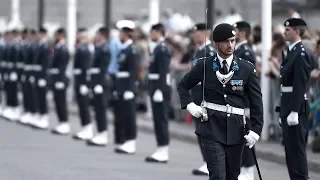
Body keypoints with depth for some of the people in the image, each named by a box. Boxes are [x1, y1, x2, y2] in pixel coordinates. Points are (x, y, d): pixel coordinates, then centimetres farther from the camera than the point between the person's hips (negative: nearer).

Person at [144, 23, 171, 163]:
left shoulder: (163, 49, -14)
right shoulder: (158, 48, 16)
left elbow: (163, 72, -21)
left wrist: (159, 91, -24)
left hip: (160, 89, -10)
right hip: (156, 89, 10)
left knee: (161, 120, -7)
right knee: (158, 120, 11)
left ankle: (163, 153, -5)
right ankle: (161, 151, 15)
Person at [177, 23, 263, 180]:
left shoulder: (247, 69, 1)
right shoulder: (204, 66, 1)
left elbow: (256, 102, 4)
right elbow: (183, 85, 16)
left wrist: (255, 130, -4)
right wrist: (190, 105, -1)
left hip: (236, 130, 2)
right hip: (211, 128, -2)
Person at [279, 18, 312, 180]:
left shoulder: (301, 54, -15)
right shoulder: (291, 52, 15)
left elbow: (300, 85, -20)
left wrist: (294, 112, -24)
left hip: (296, 107, -10)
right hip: (288, 106, 10)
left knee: (296, 148, -7)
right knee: (291, 148, 12)